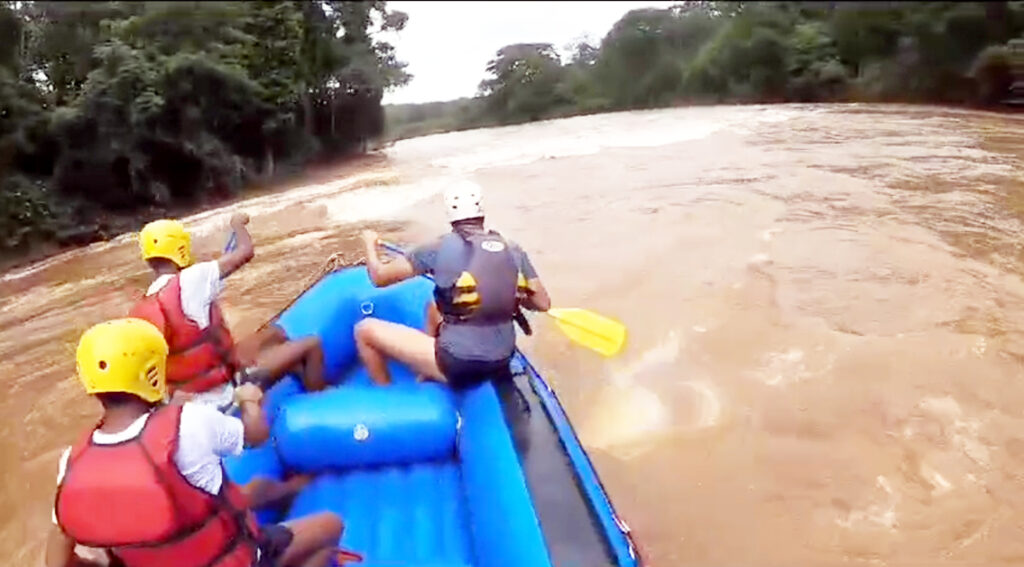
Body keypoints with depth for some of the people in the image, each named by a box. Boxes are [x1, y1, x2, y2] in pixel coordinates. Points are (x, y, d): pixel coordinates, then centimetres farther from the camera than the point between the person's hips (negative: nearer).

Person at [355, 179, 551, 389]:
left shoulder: (441, 248, -11)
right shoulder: (513, 251, -2)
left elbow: (379, 277, -4)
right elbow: (543, 303, 2)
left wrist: (370, 243, 16)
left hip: (456, 365, -6)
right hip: (500, 362, 6)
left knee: (365, 330, 7)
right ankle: (428, 379, 37)